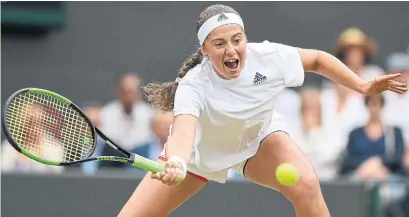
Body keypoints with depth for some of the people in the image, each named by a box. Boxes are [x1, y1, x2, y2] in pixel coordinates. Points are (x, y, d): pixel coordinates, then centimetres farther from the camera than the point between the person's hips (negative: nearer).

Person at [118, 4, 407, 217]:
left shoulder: (268, 57, -27)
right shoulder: (193, 86, -36)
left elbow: (317, 59, -7)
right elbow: (182, 133, -55)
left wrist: (363, 86, -15)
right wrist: (176, 165, -77)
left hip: (259, 137, 2)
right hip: (201, 150, -2)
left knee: (306, 186, -28)